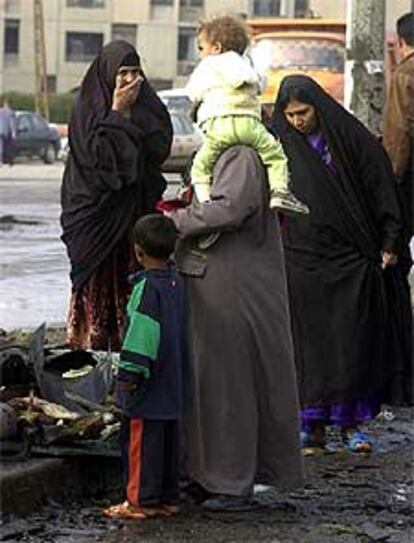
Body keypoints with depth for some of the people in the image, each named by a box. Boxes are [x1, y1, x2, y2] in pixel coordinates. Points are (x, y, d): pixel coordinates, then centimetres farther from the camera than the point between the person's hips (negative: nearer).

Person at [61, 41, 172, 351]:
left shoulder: (147, 107, 10)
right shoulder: (88, 109, -5)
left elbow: (161, 148, -2)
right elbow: (96, 155, -16)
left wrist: (131, 113, -10)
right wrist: (117, 114, -15)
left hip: (136, 211, 4)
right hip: (98, 211, -4)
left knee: (133, 288, 2)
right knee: (98, 288, -3)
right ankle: (92, 348, 0)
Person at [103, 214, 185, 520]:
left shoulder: (147, 286, -15)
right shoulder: (178, 282, 10)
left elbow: (143, 331, -22)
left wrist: (129, 372, -22)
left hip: (149, 383, -8)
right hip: (173, 385, 8)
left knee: (141, 439, -2)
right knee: (169, 440, 13)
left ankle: (142, 501, 0)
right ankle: (168, 498, 18)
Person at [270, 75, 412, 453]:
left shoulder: (350, 138, -2)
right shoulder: (279, 144, 4)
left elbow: (380, 187, 0)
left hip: (350, 258, -1)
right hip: (301, 260, 1)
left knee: (352, 340, 0)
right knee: (308, 341, 2)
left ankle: (351, 422, 6)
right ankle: (314, 423, 8)